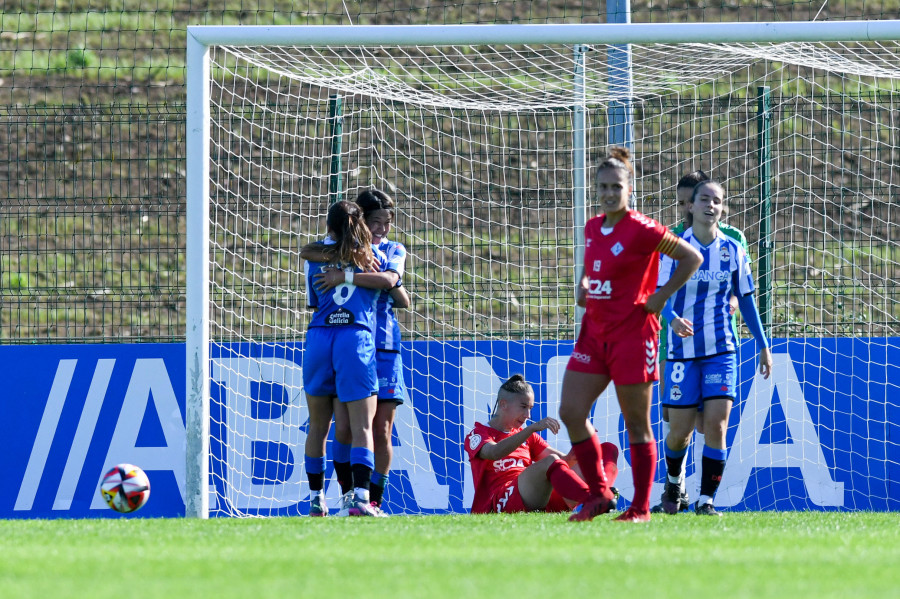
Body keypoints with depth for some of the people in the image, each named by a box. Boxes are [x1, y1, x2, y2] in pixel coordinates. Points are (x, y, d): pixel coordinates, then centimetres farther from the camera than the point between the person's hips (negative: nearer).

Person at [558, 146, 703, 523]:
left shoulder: (640, 230, -12)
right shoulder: (592, 228, 10)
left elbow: (691, 258, -9)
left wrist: (660, 296, -11)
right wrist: (582, 286, 9)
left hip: (632, 333, -7)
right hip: (594, 333, 7)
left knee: (636, 424, -1)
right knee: (571, 412, 0)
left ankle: (640, 507, 6)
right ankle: (599, 495, 11)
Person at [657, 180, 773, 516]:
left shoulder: (733, 250, 4)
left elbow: (746, 300, 12)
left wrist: (763, 346, 12)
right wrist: (673, 319, -32)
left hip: (722, 349, 1)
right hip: (683, 349, -1)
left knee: (716, 425, -12)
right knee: (680, 430, 2)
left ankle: (706, 500, -6)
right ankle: (674, 481, 32)